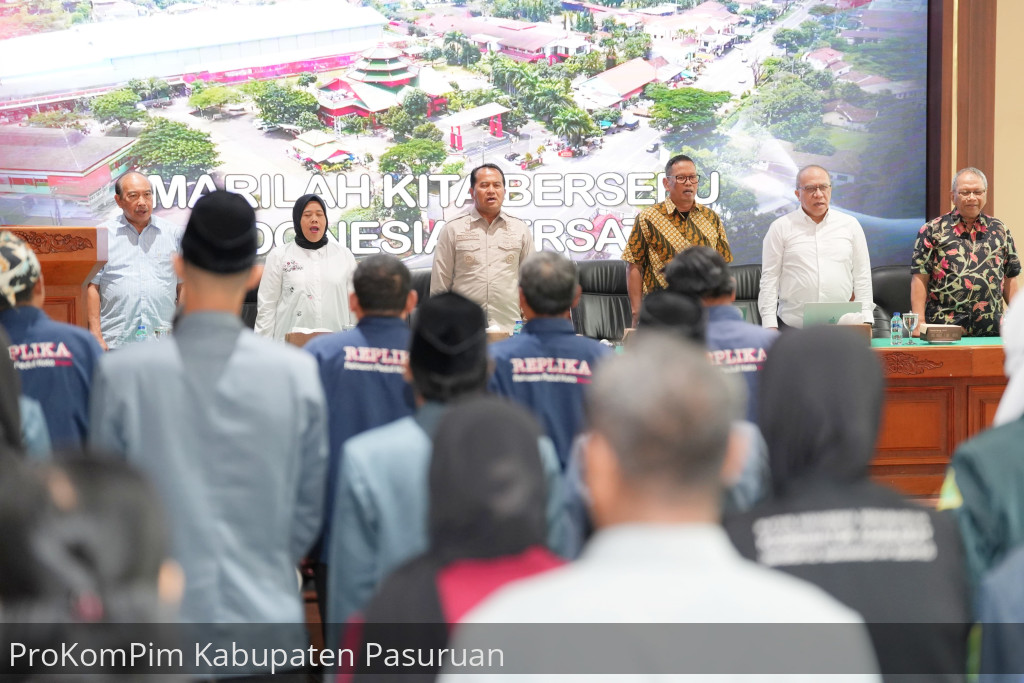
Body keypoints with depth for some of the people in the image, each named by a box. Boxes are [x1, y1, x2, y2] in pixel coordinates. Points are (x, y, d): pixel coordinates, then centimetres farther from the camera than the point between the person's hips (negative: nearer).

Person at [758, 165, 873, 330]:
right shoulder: (780, 228, 5)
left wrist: (865, 321, 4)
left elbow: (862, 277, 12)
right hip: (792, 327, -1)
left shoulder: (850, 225, 11)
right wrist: (770, 326, -4)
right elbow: (769, 280, 3)